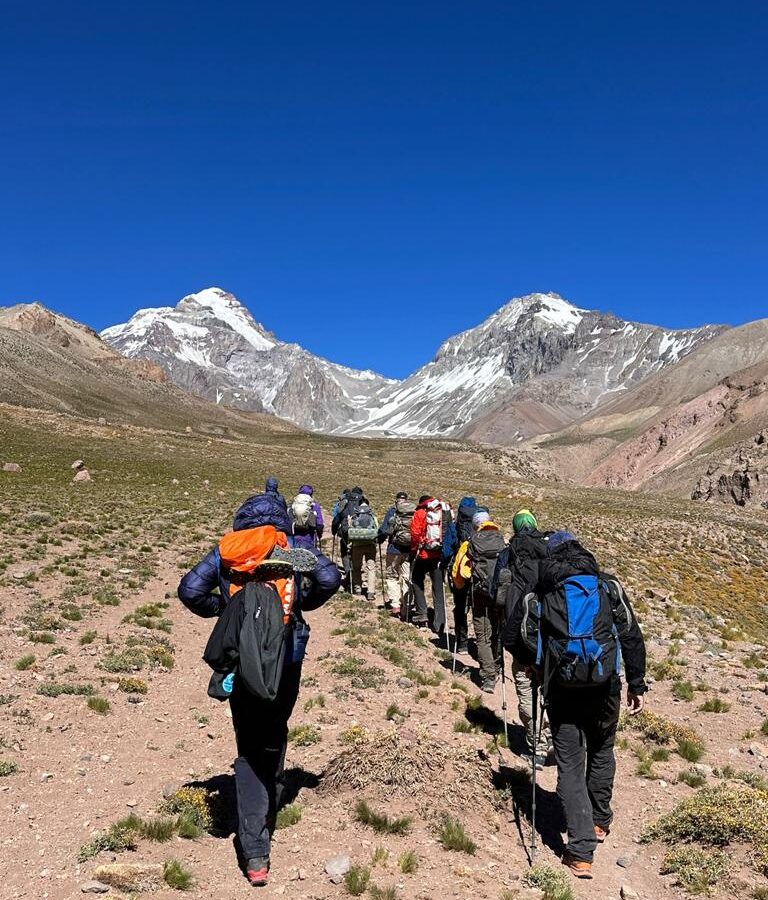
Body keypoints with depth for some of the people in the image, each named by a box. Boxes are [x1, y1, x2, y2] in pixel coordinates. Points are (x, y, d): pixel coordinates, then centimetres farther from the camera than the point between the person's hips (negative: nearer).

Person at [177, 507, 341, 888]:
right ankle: (268, 810, 41)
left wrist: (218, 609, 11)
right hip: (287, 662, 1)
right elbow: (330, 579, -9)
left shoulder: (225, 551, 2)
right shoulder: (293, 550, 1)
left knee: (249, 750, 6)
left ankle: (255, 854, -1)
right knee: (275, 737, 23)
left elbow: (189, 589, -6)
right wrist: (301, 605, 7)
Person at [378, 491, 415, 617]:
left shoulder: (392, 511, -5)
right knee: (407, 577, 13)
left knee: (391, 576, 10)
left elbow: (384, 530, -9)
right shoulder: (415, 511, 3)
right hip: (410, 549, 3)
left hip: (395, 549, -3)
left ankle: (395, 605, 3)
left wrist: (380, 540, 9)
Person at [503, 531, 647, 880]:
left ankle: (581, 853, 1)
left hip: (561, 689, -2)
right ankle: (599, 822, 41)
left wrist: (536, 663, 24)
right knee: (602, 752, 25)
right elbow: (631, 636, 4)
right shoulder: (608, 585, 7)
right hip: (605, 686, 2)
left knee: (570, 765, 6)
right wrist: (637, 684, 10)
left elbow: (512, 638, 5)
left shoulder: (536, 591, 5)